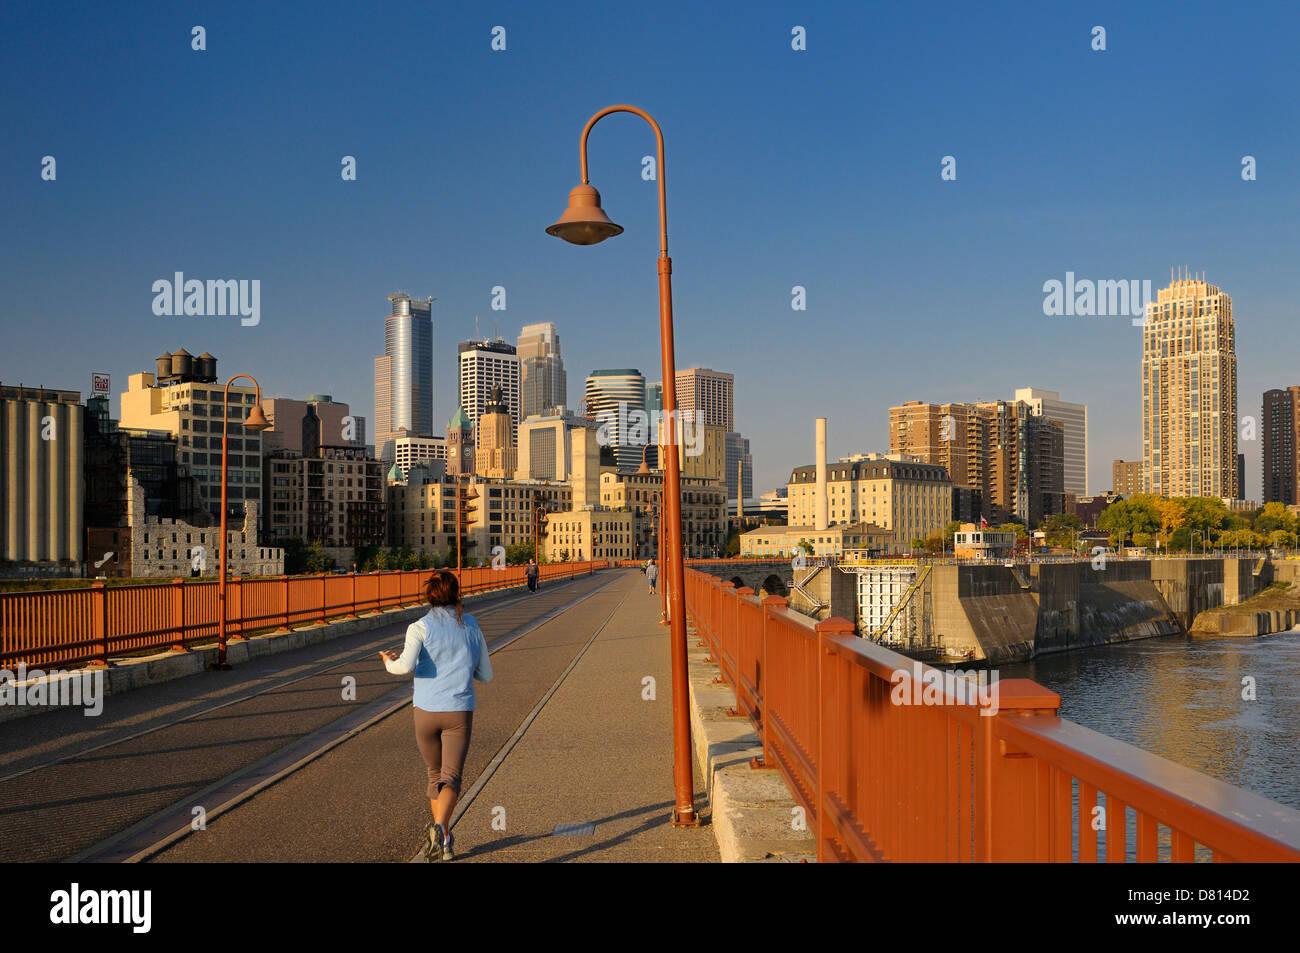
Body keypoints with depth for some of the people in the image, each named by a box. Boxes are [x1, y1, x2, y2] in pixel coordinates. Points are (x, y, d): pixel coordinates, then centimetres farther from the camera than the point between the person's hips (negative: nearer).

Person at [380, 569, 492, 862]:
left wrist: (390, 663, 2)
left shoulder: (420, 627, -4)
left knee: (435, 775, 19)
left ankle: (444, 840, 27)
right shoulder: (472, 627, 5)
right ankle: (438, 828, -31)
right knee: (450, 777, -4)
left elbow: (407, 665, -20)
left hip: (426, 711, 0)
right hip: (459, 711, 0)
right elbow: (485, 675, 10)